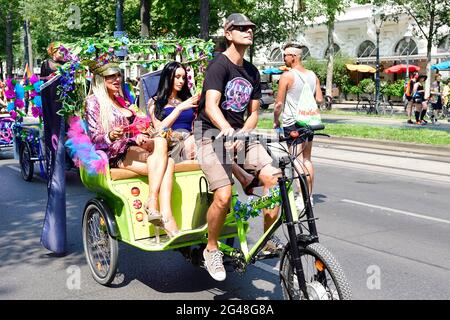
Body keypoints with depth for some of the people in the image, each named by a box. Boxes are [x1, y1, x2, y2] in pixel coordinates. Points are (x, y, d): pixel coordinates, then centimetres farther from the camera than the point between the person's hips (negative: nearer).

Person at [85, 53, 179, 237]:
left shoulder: (122, 100, 24)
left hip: (131, 149, 7)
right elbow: (95, 138, -5)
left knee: (167, 163, -25)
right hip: (113, 155, -7)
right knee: (160, 143, -29)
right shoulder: (93, 102, 2)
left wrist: (140, 137, 2)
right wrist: (110, 136, -27)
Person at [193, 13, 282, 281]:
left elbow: (253, 112, 11)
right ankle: (211, 249, 5)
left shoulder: (252, 72, 12)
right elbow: (210, 106, -24)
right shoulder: (219, 65, -10)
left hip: (241, 134, 6)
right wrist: (228, 130, -42)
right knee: (224, 196, -20)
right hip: (213, 135, -6)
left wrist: (242, 134, -10)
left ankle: (268, 239, 4)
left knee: (274, 178, -14)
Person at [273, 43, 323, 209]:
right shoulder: (313, 75, 6)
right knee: (307, 159, 14)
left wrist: (276, 121, 3)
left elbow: (279, 103, -11)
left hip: (292, 123, -7)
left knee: (297, 160, -5)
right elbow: (319, 99, 8)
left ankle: (302, 199, -6)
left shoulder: (287, 76, -12)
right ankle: (309, 196, 21)